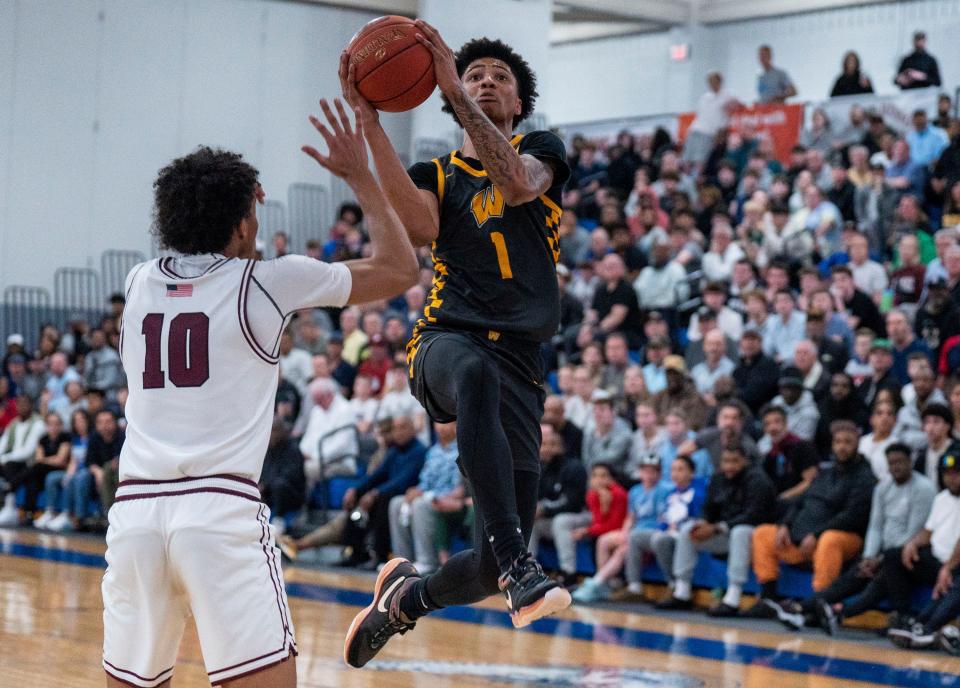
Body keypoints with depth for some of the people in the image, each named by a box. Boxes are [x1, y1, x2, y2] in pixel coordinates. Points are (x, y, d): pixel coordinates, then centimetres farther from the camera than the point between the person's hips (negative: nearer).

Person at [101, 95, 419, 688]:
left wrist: (232, 195, 47)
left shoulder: (140, 282, 15)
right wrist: (360, 175, 21)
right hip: (222, 507, -5)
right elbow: (400, 268, 13)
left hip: (136, 506, 5)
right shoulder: (269, 281, 3)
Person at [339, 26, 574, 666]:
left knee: (496, 565, -2)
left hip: (520, 362, 1)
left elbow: (518, 183, -12)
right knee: (477, 375, -43)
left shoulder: (543, 149, 15)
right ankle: (518, 563, -50)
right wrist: (369, 120, -13)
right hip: (447, 341, -1)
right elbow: (421, 226, -8)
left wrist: (454, 91, -18)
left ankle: (407, 595, 31)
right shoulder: (436, 175, 18)